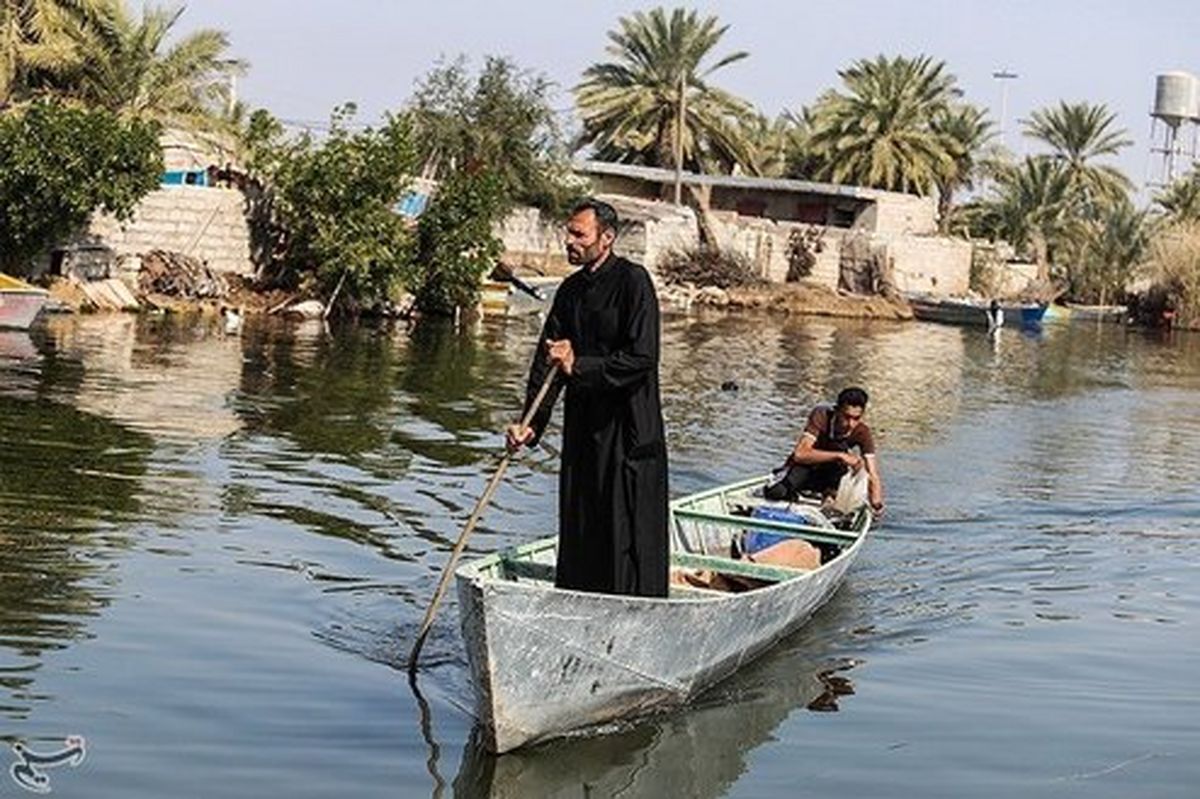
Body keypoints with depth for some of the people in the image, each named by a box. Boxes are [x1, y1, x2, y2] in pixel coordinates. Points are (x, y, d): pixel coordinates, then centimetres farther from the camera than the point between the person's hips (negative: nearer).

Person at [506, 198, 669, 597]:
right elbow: (546, 361, 9)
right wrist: (531, 423, -1)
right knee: (578, 533, 11)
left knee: (629, 534, -4)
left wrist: (578, 366, -20)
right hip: (582, 427, 7)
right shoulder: (571, 290, 11)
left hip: (629, 433, -7)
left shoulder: (632, 281, -10)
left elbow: (641, 359, -18)